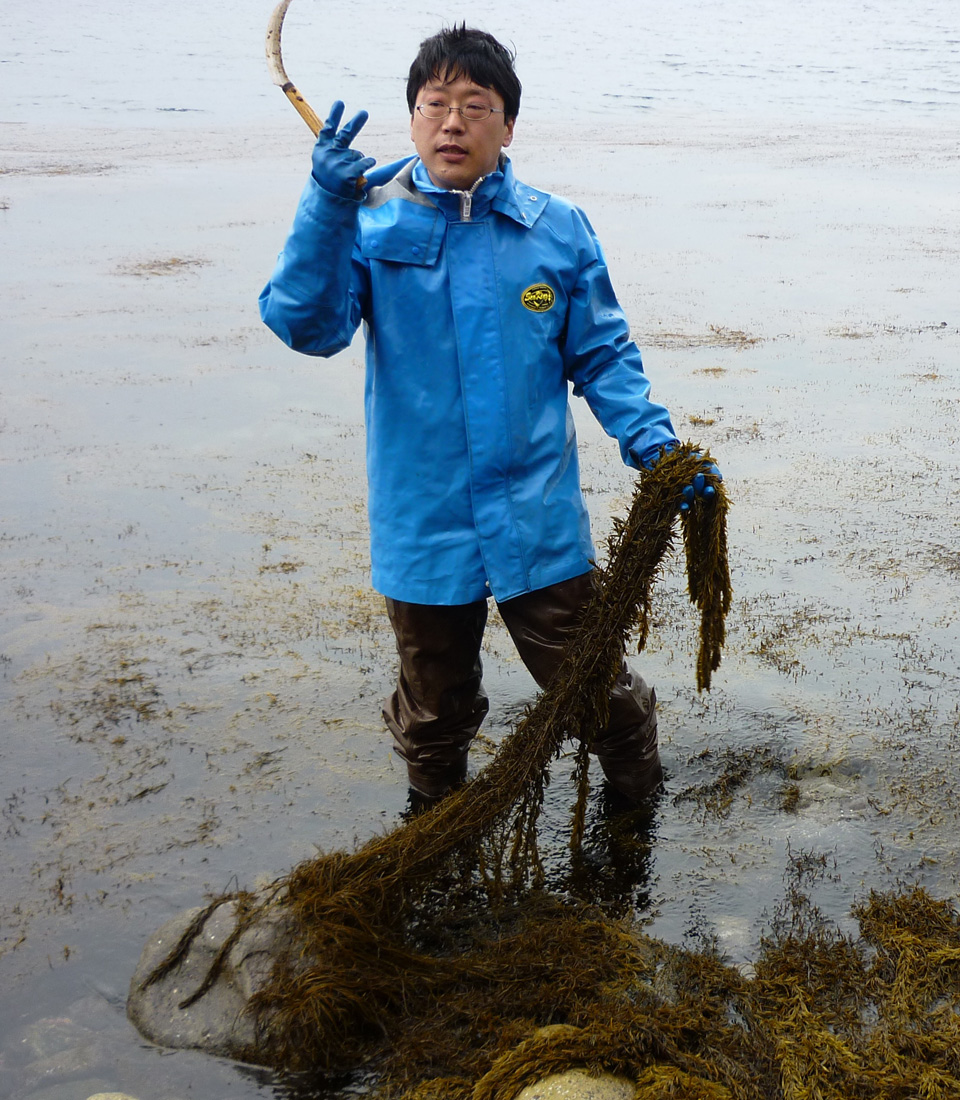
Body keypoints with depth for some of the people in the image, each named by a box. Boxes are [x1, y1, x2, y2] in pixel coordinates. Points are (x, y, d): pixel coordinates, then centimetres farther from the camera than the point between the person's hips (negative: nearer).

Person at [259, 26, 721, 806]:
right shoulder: (370, 223, -5)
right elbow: (306, 325, -19)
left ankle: (638, 807, 44)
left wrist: (654, 444, -9)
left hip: (542, 527, 0)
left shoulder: (558, 230, -2)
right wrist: (328, 206, -31)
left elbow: (602, 356, 5)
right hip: (422, 529, 0)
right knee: (434, 715, 20)